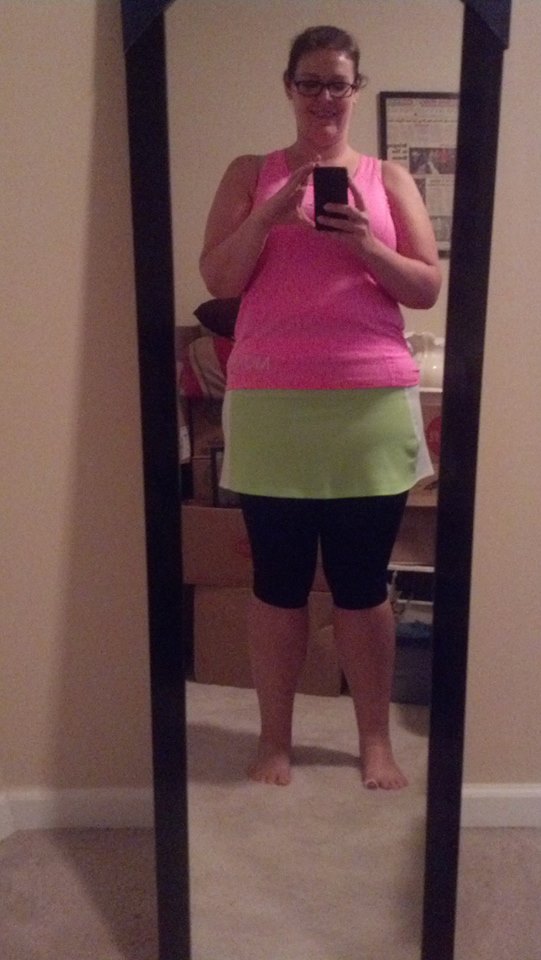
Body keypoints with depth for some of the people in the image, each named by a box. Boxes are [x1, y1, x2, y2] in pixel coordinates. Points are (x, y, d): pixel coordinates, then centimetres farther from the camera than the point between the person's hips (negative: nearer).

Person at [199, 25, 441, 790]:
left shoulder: (388, 178, 12)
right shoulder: (251, 174, 11)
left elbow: (429, 288, 5)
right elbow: (217, 280, 1)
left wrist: (365, 245, -11)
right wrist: (271, 215, -12)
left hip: (373, 405, 1)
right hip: (271, 406, 0)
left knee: (363, 584, 6)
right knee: (279, 582, 6)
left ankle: (376, 739, 23)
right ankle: (274, 738, 23)